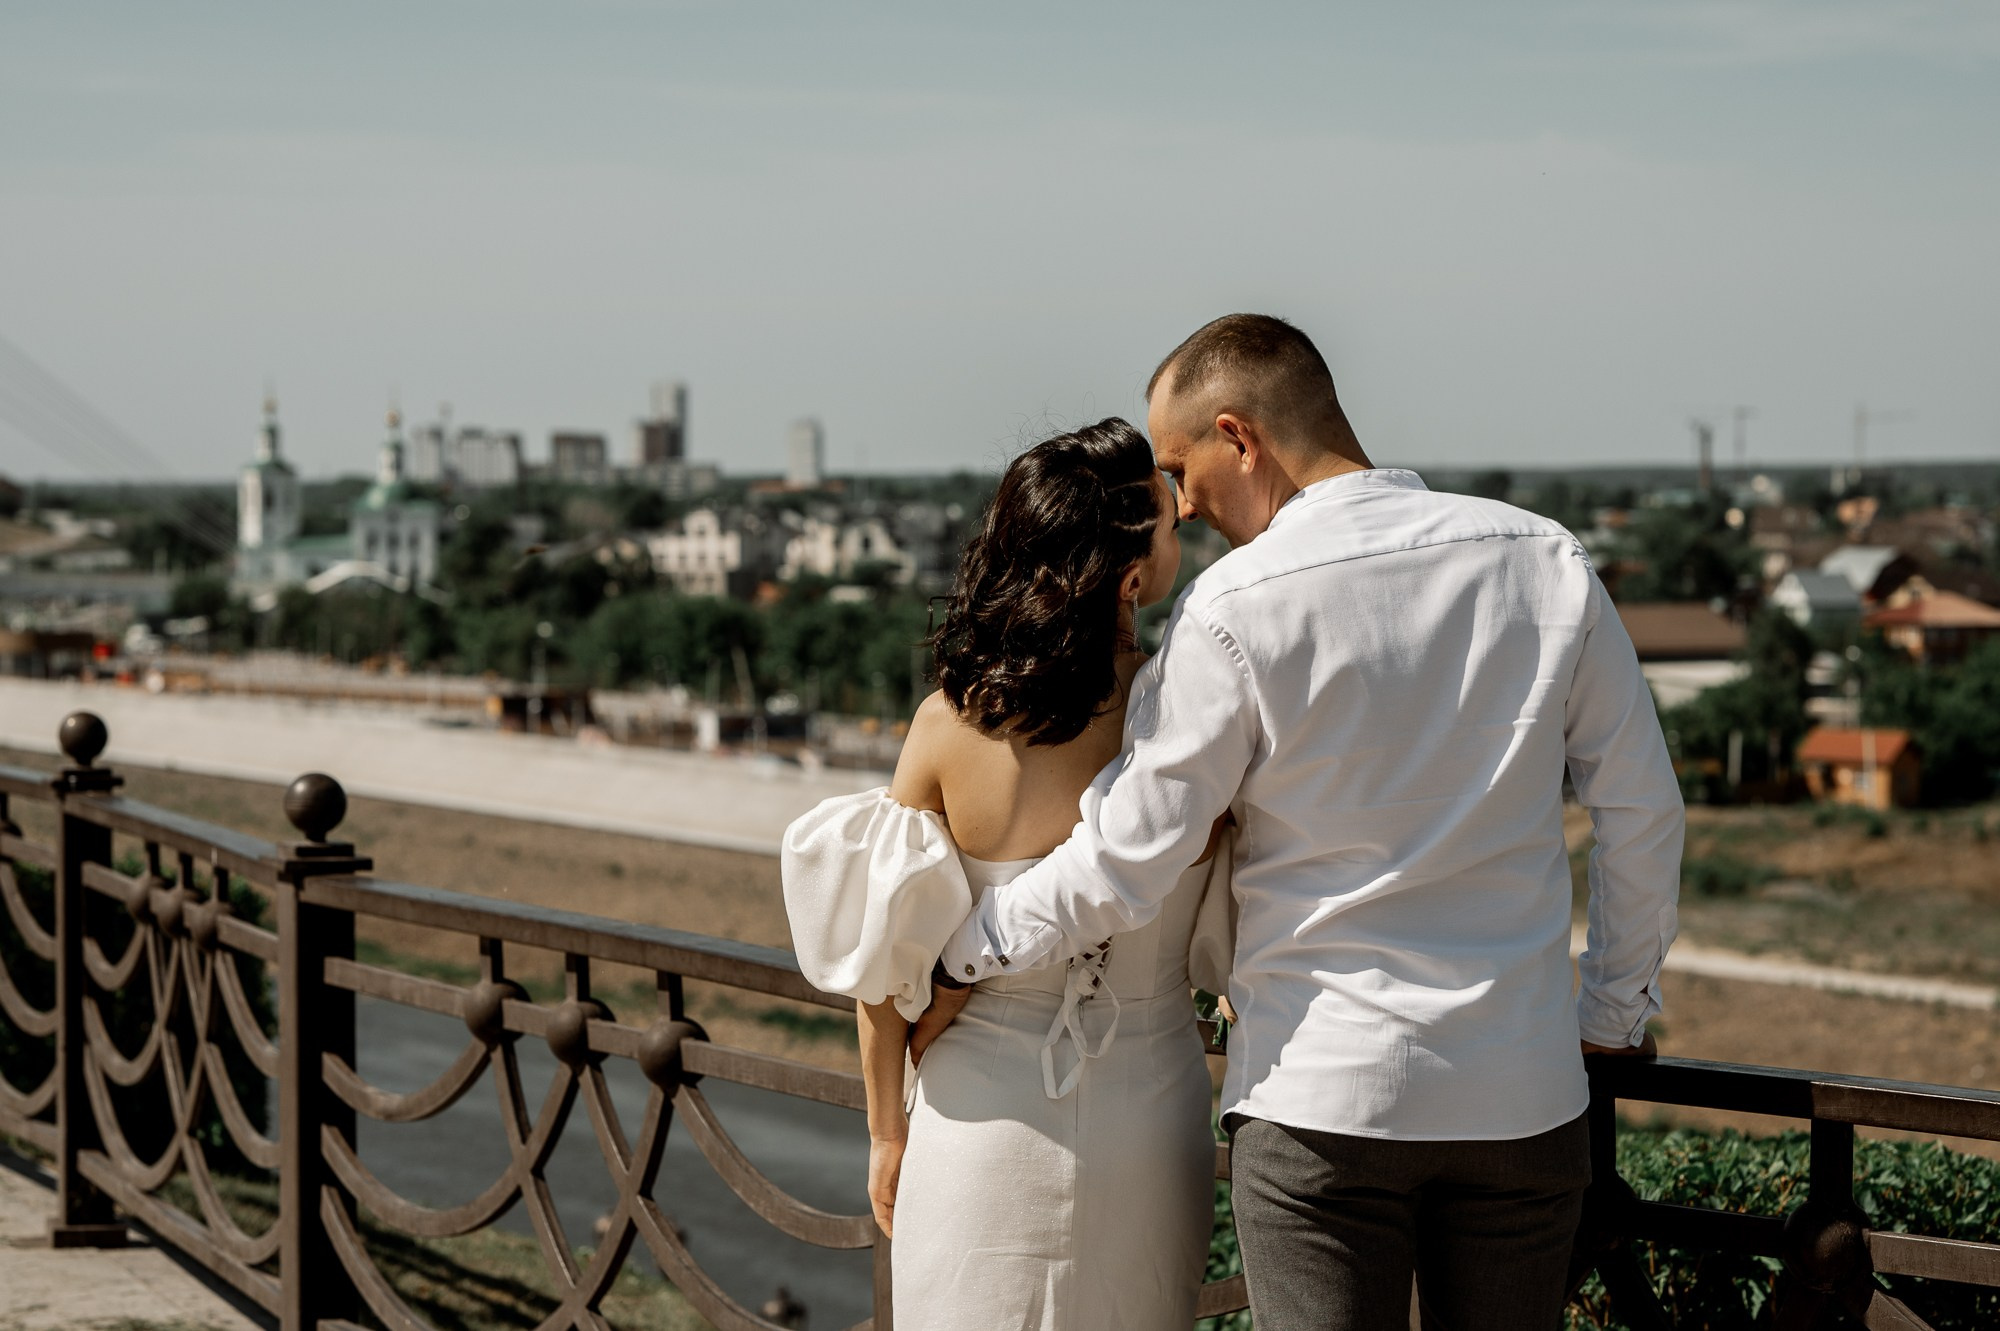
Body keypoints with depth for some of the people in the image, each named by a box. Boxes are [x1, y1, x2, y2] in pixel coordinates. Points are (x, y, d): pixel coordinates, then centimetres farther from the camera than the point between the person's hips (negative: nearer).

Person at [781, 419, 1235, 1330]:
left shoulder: (947, 726, -13)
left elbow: (884, 964, -6)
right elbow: (1229, 948, -5)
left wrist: (887, 1131, 6)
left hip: (987, 1115, 0)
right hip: (1151, 1114, 1)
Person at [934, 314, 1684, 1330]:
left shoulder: (1233, 612, -11)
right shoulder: (1544, 561, 1)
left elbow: (1124, 871, -7)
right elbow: (1641, 807, 7)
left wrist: (961, 940, 9)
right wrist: (1617, 1009, 19)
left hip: (1321, 1100, -4)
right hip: (1524, 1091, 4)